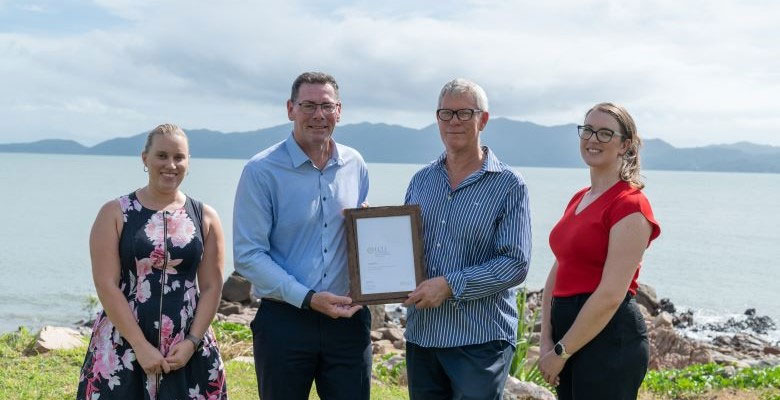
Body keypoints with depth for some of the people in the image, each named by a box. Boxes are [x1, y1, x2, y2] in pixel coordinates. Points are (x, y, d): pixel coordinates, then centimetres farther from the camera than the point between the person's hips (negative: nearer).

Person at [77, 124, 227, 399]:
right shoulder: (115, 214, 0)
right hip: (123, 348, -1)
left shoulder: (205, 217, 6)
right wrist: (141, 346, -13)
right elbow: (106, 284, -7)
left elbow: (212, 287, 4)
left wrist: (192, 342, -8)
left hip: (188, 350, 2)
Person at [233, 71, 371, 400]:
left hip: (349, 319, 4)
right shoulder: (261, 171, -8)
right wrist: (307, 298, -18)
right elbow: (248, 256, -11)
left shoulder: (355, 166, 7)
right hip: (284, 321, -3)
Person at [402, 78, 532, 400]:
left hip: (479, 338, -5)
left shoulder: (508, 186, -4)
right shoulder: (421, 180, 12)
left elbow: (516, 264, -12)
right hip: (421, 335, 5)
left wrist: (451, 285, -18)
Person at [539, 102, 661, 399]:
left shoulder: (630, 205, -12)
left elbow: (611, 295, -18)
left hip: (609, 335, -8)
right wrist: (546, 342, 1)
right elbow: (557, 274, 12)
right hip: (570, 330, 8)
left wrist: (561, 352, -13)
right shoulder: (578, 200, 14)